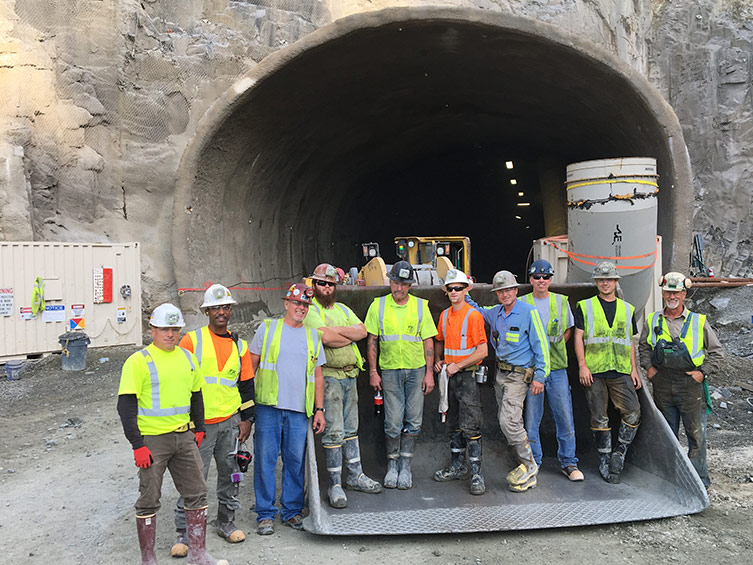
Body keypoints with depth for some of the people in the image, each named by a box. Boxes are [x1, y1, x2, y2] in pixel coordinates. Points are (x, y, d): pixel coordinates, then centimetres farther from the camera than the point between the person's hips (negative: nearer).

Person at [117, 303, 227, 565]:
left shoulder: (188, 357, 10)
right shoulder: (139, 361, -9)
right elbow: (126, 406, -11)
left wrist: (199, 429, 12)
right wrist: (137, 445, -15)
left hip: (184, 437, 6)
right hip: (152, 440, -5)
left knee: (197, 492, 8)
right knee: (149, 500, 4)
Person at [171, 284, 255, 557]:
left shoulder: (239, 345, 9)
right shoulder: (191, 340, -3)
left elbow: (246, 384, 13)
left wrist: (247, 418, 8)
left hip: (230, 421, 4)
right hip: (199, 423, -4)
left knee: (230, 473, 12)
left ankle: (226, 522, 29)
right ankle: (184, 533, 12)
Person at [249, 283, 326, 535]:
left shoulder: (313, 336, 13)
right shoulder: (267, 328, 5)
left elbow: (317, 376, 15)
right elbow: (250, 366, 7)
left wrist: (319, 409, 9)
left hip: (299, 411, 3)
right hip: (268, 408, -2)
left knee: (296, 462, 7)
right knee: (265, 460, 1)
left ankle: (292, 510, 21)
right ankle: (265, 514, 12)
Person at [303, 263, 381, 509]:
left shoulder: (343, 309, 17)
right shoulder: (310, 310, -6)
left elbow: (362, 330, 2)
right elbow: (326, 338, -21)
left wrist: (337, 330, -11)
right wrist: (350, 336, -5)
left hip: (350, 375, 7)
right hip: (328, 376, -7)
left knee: (351, 428, 15)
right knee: (334, 431, -5)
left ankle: (355, 476, 25)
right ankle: (335, 485, 3)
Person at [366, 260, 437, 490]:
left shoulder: (420, 306, 1)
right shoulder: (378, 305, 0)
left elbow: (428, 341, 4)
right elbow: (371, 340, 3)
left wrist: (429, 372, -1)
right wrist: (373, 372, -2)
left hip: (416, 370, 1)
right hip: (390, 370, -1)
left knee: (413, 420, 4)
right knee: (393, 422, 0)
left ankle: (405, 467, 16)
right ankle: (392, 465, 16)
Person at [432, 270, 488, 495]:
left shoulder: (473, 316, -12)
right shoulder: (444, 315, 9)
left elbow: (482, 351, -15)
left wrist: (457, 366, -16)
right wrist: (438, 360, 6)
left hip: (468, 375, -7)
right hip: (450, 375, 7)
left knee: (470, 425, -8)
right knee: (453, 423, 15)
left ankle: (476, 473, -1)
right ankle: (457, 466, 27)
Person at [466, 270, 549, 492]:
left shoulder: (528, 312, -11)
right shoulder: (495, 313, 8)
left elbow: (541, 345, -11)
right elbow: (478, 312, 30)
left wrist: (540, 376, -14)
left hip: (519, 375, -7)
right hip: (500, 373, 7)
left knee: (509, 421, -15)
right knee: (505, 420, 9)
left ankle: (529, 466, 3)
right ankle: (528, 473, 21)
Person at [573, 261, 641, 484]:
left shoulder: (627, 309, 16)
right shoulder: (585, 307, 7)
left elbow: (630, 342, 18)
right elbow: (578, 338, 3)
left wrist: (634, 369, 9)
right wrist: (582, 366, -7)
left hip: (621, 371, 2)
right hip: (594, 372, -2)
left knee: (633, 412, -11)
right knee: (599, 419, 2)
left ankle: (619, 454, 7)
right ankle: (605, 460, 15)